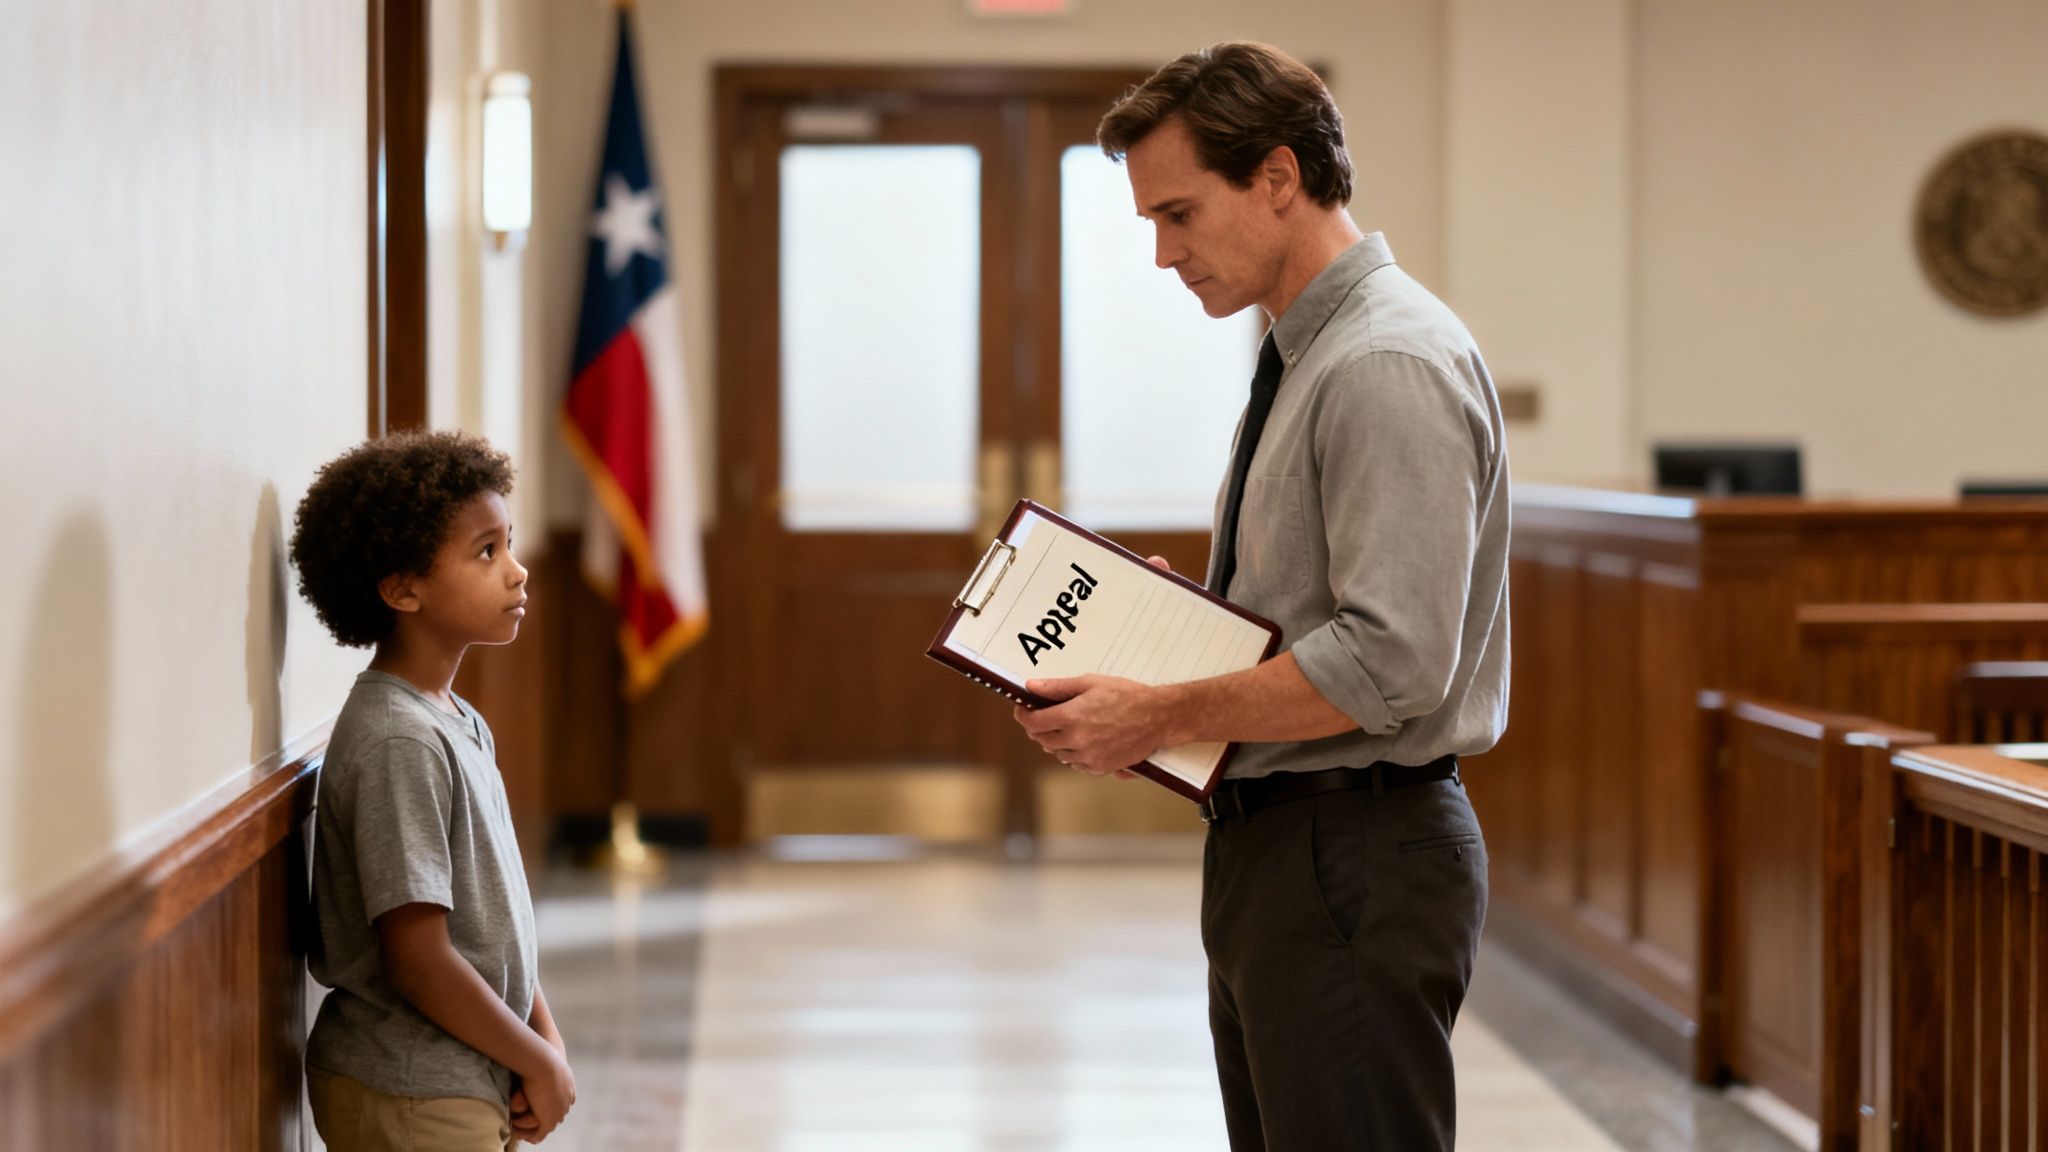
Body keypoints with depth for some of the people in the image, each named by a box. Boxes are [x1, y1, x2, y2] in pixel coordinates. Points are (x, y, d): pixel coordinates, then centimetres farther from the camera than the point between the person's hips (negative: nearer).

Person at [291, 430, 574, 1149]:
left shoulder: (460, 725, 10)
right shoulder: (400, 743, -19)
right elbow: (421, 961, -21)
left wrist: (545, 1035, 3)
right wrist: (540, 1064, -11)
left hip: (470, 1090, 9)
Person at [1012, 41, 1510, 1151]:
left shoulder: (1390, 367, -16)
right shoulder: (1302, 358, 16)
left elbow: (1390, 664, -24)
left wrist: (1160, 717, -19)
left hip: (1353, 859, -10)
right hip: (1271, 849, 10)